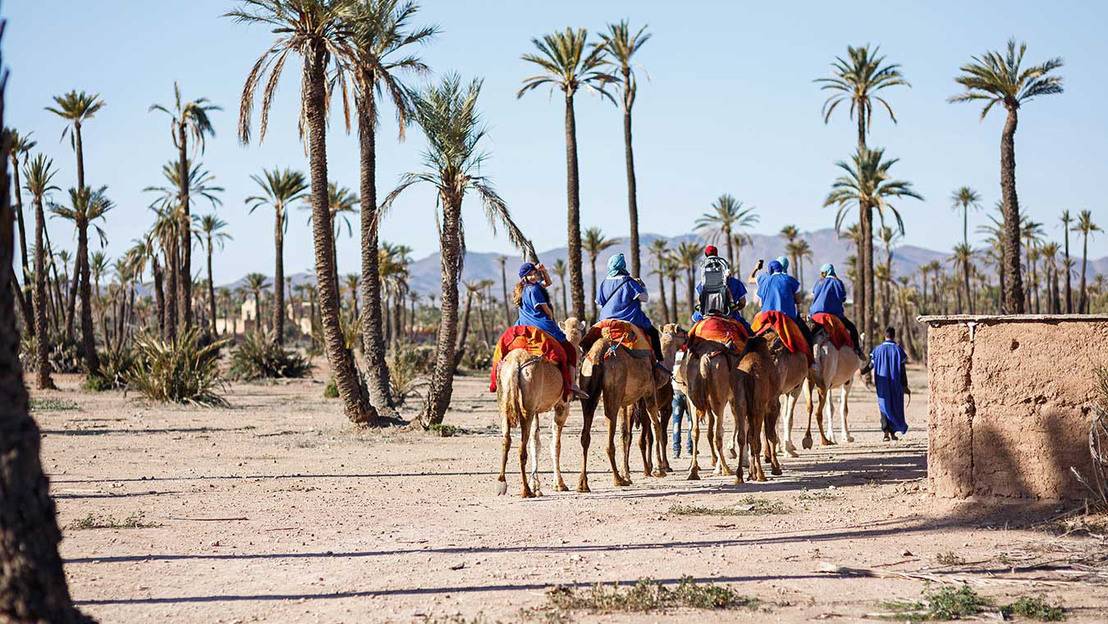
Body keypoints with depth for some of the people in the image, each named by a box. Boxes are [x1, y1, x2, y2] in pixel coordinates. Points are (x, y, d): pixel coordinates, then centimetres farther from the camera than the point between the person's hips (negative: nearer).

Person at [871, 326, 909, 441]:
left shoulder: (878, 349, -1)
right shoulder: (898, 349, -5)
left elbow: (874, 367, 2)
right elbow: (903, 370, -4)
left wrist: (874, 380, 19)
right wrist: (905, 386, 1)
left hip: (882, 384, 1)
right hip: (896, 383, -1)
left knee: (884, 406, 4)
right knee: (895, 406, 11)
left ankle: (886, 431, -12)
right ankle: (893, 432, 12)